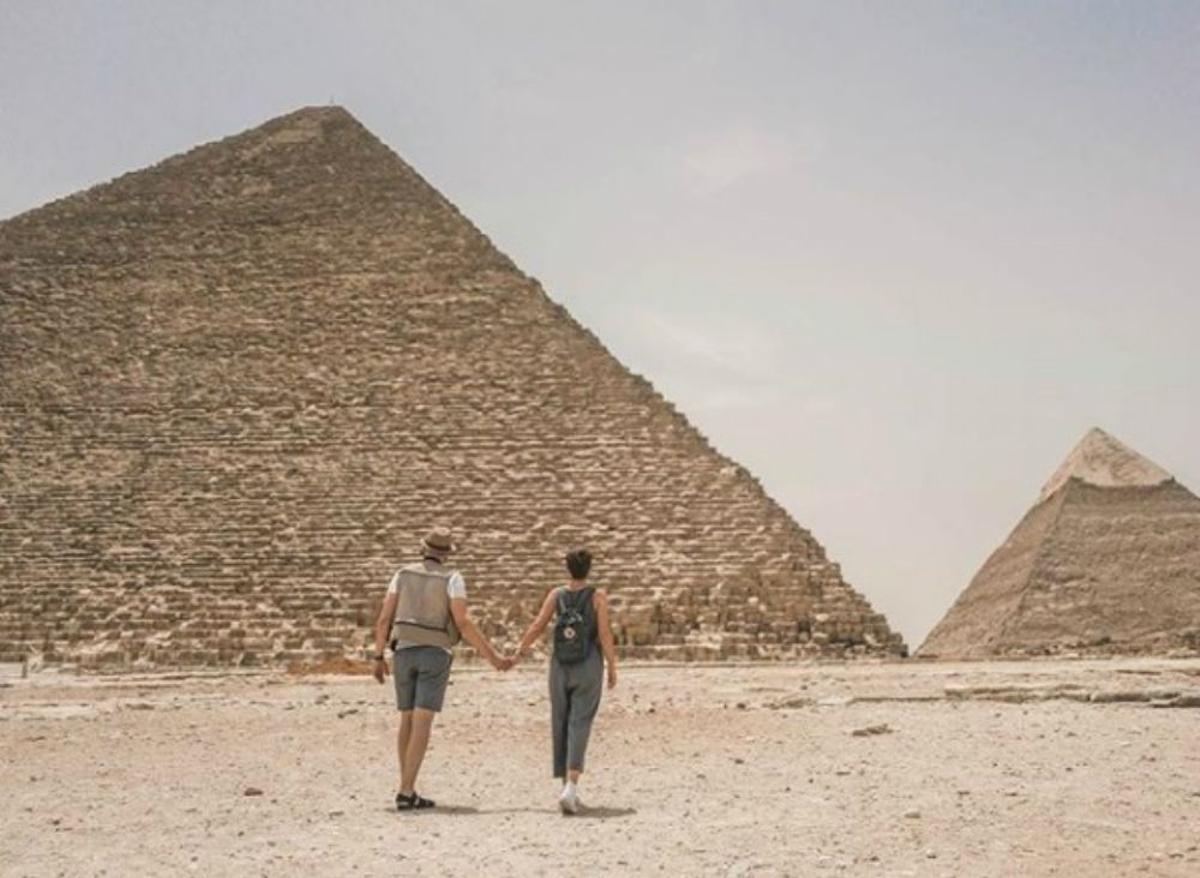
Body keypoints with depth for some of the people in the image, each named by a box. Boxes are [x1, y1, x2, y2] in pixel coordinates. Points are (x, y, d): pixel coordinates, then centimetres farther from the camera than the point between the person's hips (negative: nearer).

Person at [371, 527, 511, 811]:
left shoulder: (403, 574, 8)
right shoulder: (453, 578, -4)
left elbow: (384, 618, 4)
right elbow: (463, 623, -14)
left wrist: (378, 657, 13)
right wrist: (493, 657, -11)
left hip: (405, 653, 4)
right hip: (435, 655, -4)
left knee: (408, 721, 13)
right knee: (422, 724, -7)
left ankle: (408, 791, 13)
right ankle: (406, 793, -15)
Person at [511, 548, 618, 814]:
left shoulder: (557, 594, 0)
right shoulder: (598, 596, -7)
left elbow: (537, 626, -5)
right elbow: (605, 634, -10)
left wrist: (518, 654, 5)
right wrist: (612, 668, -1)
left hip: (560, 666, 3)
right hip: (588, 666, -3)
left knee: (561, 725, 13)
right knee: (579, 726, -7)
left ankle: (567, 788, 17)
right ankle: (571, 787, -24)